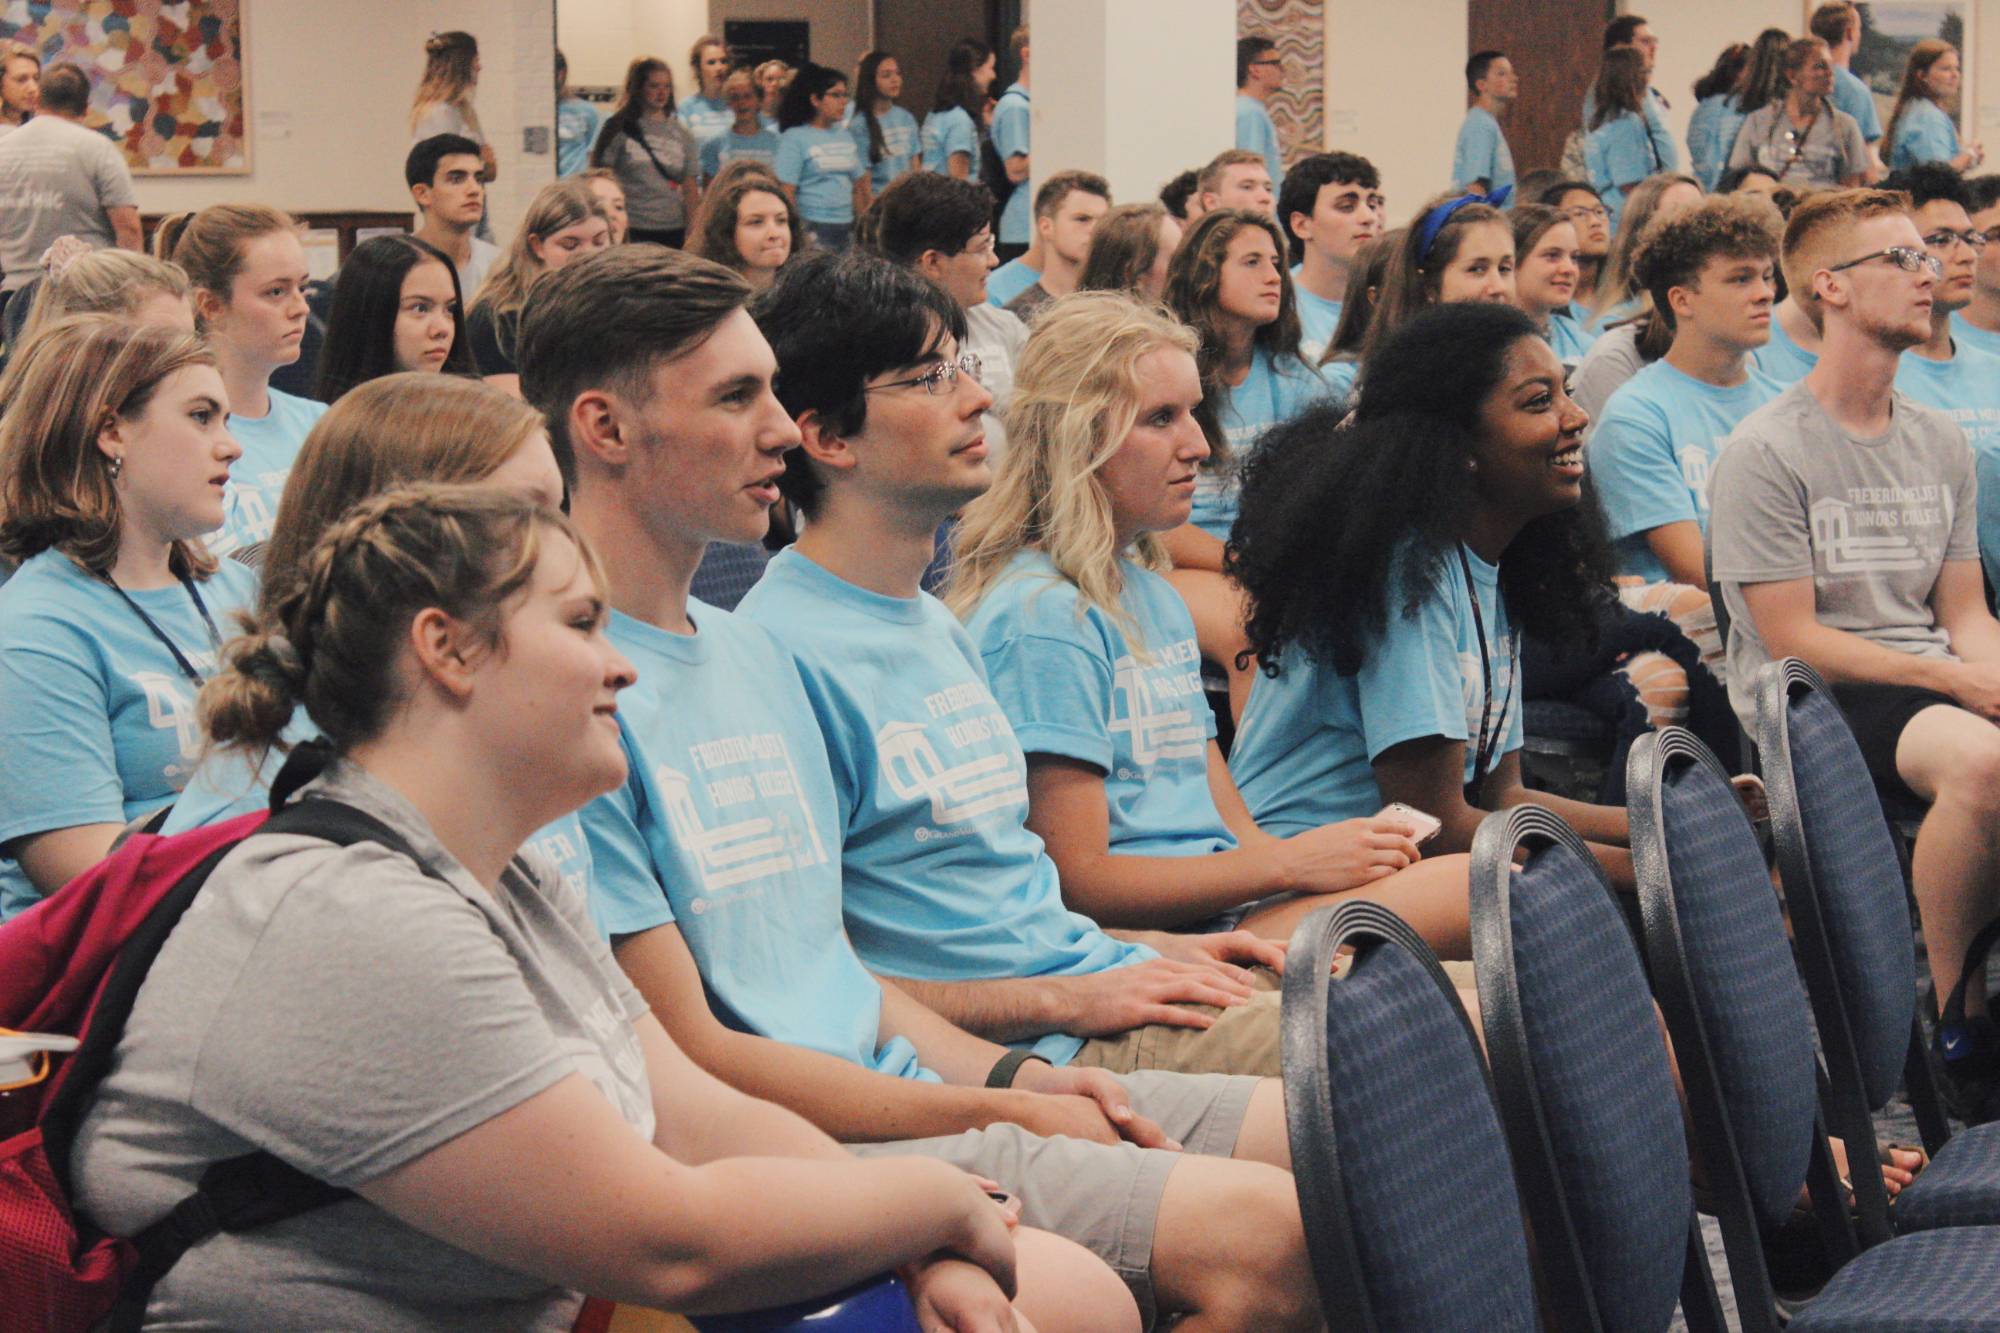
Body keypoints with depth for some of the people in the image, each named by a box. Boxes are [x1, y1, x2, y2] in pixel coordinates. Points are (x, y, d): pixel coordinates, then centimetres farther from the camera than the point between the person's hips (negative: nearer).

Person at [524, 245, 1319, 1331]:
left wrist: (1011, 1072, 5)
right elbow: (694, 1056, -14)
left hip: (904, 1085, 9)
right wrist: (996, 1111, -10)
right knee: (1259, 1230, -23)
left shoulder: (757, 655, 18)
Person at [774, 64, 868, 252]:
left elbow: (858, 186, 19)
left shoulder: (844, 135, 15)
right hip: (813, 229, -6)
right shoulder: (794, 138, -4)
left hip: (846, 228, 6)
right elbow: (786, 193, -9)